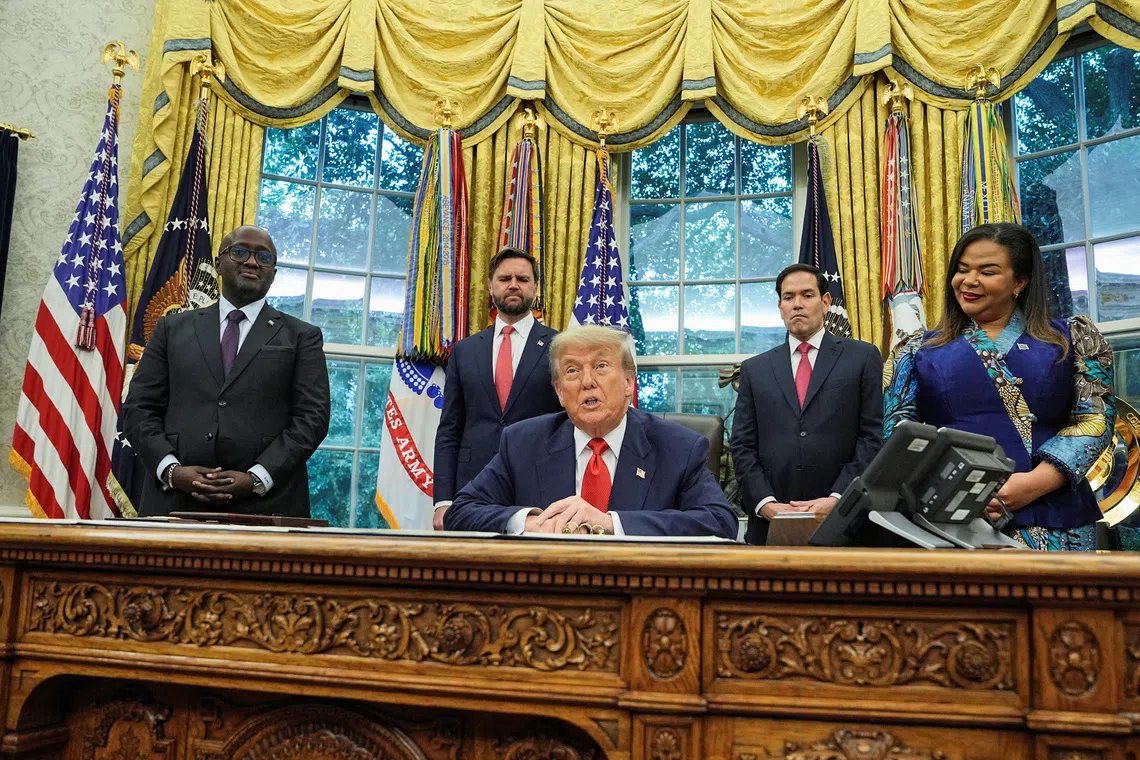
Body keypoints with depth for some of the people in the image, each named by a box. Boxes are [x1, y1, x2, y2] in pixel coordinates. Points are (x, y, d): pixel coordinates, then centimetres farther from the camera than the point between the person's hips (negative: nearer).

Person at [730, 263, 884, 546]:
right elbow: (742, 446, 5)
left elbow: (872, 436, -1)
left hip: (841, 518, -1)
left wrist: (837, 498, -11)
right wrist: (766, 503, -8)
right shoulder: (755, 369, 10)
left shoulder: (863, 357, 5)